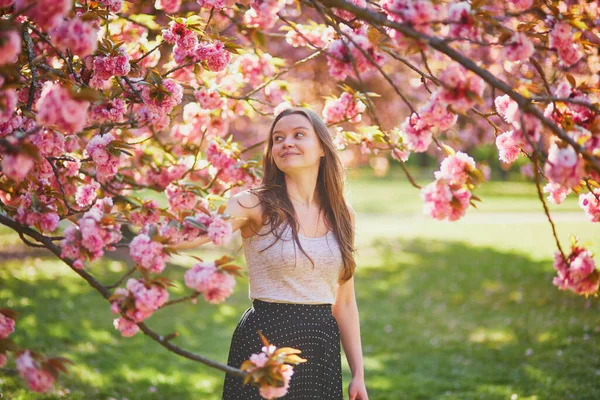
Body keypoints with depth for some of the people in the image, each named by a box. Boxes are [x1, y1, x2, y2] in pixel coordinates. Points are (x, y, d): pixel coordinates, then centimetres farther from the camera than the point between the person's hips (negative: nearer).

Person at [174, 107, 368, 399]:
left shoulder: (341, 214, 6)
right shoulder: (256, 205, -7)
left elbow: (344, 302, 10)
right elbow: (183, 236, -24)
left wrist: (358, 374, 8)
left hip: (322, 345, 4)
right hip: (265, 340, -4)